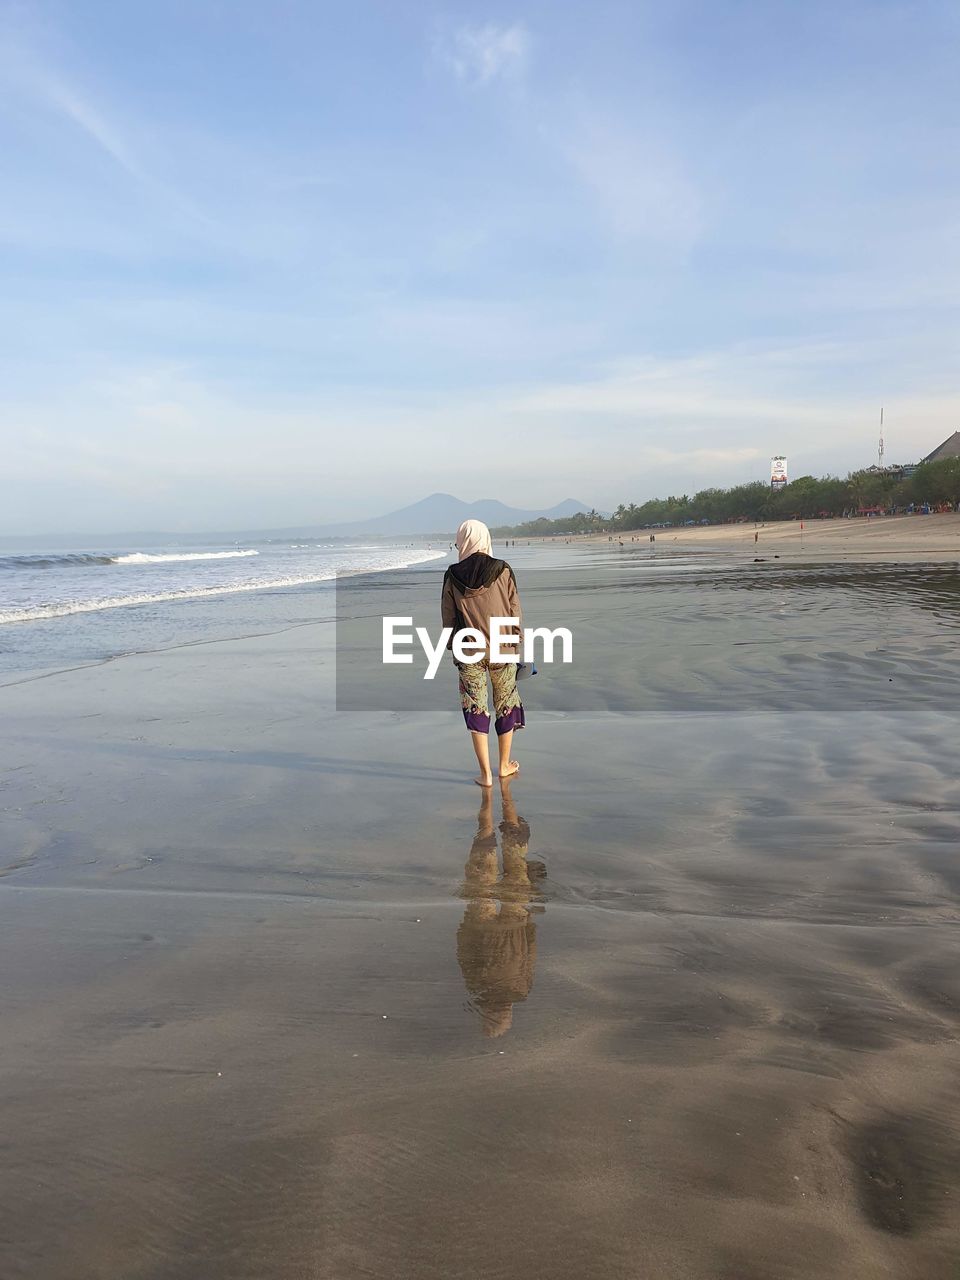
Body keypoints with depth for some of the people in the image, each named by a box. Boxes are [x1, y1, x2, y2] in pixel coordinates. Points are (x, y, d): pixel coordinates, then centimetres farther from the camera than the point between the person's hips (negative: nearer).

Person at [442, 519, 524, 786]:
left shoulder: (452, 576, -6)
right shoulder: (503, 571, -7)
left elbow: (448, 617, 1)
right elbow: (515, 611, -3)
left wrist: (453, 646, 13)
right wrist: (517, 643, 9)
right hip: (502, 648, 0)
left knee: (476, 709, 7)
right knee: (506, 704, 16)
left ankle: (485, 774, 6)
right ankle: (505, 765, 28)